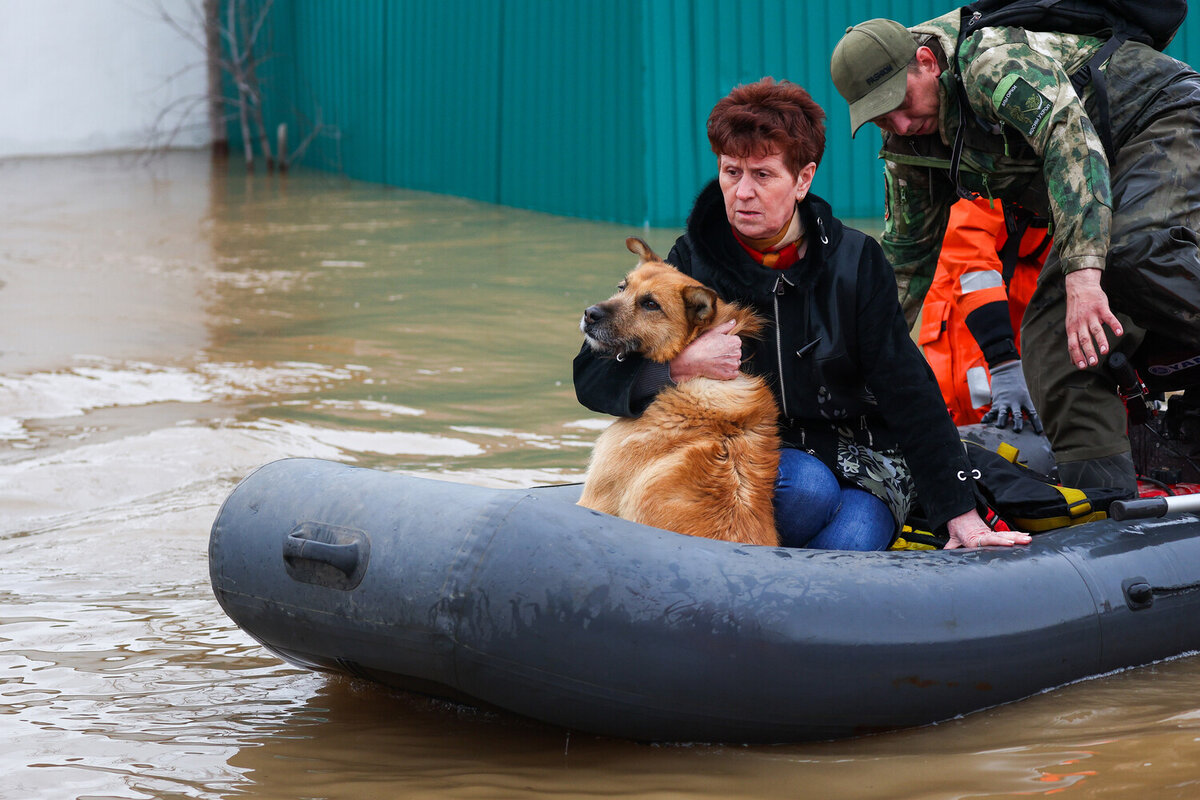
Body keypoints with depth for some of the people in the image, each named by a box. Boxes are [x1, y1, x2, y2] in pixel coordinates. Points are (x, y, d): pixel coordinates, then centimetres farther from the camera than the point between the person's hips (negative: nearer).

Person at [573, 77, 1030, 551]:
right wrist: (680, 365, -24)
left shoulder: (854, 261, -3)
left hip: (856, 457, 1)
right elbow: (593, 374, -4)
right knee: (809, 487, -34)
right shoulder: (693, 263, -3)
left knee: (848, 545, -31)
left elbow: (909, 392, -1)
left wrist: (961, 513, -6)